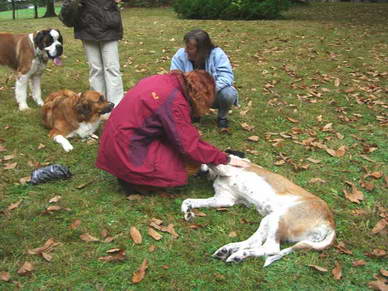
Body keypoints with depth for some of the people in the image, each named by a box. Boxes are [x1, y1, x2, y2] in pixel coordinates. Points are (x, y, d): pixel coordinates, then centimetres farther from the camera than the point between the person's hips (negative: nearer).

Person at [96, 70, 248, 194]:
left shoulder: (163, 80, 5)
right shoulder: (174, 101, -21)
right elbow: (190, 146, -20)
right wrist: (225, 159, -9)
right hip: (127, 154, -9)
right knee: (192, 162, -6)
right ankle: (135, 181, -2)